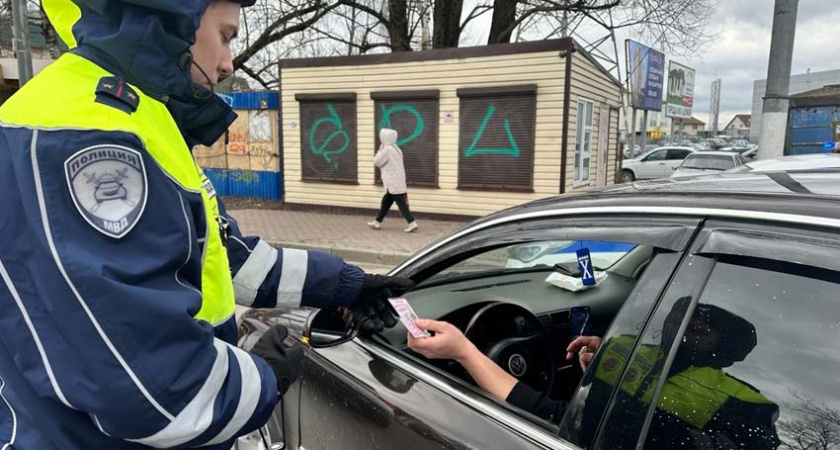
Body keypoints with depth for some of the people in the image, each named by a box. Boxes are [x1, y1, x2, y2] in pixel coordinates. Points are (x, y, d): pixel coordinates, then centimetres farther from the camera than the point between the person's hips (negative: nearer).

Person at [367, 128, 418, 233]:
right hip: (397, 182, 9)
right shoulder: (396, 149, 15)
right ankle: (377, 222, 25)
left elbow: (377, 162, -7)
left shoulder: (387, 149, -14)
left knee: (401, 203, -9)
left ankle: (412, 223, -11)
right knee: (386, 201, 16)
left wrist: (380, 150, 2)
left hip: (393, 183, -9)